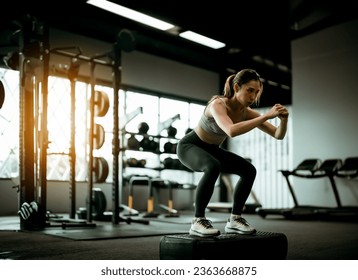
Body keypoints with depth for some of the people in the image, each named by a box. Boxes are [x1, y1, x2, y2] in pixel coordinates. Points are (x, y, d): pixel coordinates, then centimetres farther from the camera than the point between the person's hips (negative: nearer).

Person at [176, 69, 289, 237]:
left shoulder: (247, 112, -11)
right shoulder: (218, 104, -32)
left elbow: (278, 135, -11)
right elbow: (231, 131, -53)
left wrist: (284, 120, -32)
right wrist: (265, 116, -50)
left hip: (212, 149, 7)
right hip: (189, 146, -7)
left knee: (249, 170, -8)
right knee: (213, 168, -37)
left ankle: (234, 220, 2)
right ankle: (198, 222, -25)